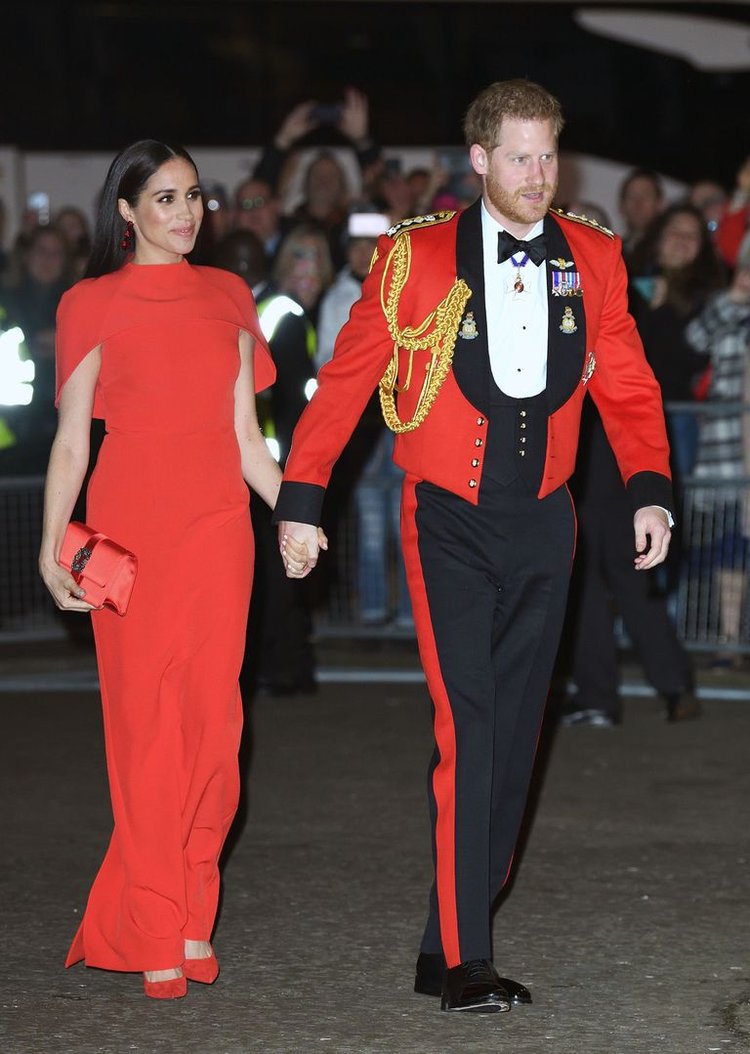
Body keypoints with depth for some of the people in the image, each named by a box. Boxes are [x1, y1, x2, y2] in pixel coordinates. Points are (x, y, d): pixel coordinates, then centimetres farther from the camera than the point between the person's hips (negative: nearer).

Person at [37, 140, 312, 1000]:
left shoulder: (227, 297, 13)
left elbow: (244, 433, 15)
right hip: (130, 524, -3)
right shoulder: (92, 305, 3)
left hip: (217, 523, 3)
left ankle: (192, 914, 10)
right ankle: (155, 939, 2)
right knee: (143, 719, -3)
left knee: (211, 715, -3)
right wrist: (53, 547, -8)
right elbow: (71, 440, 1)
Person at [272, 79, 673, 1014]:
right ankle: (459, 961, -7)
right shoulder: (417, 259, -6)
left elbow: (626, 387, 8)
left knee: (513, 735, 7)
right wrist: (300, 500, -2)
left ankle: (455, 944, 17)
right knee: (468, 732, -12)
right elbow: (345, 381, -1)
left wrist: (649, 490, -5)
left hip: (542, 522, 4)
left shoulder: (592, 259, 4)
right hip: (450, 525, -4)